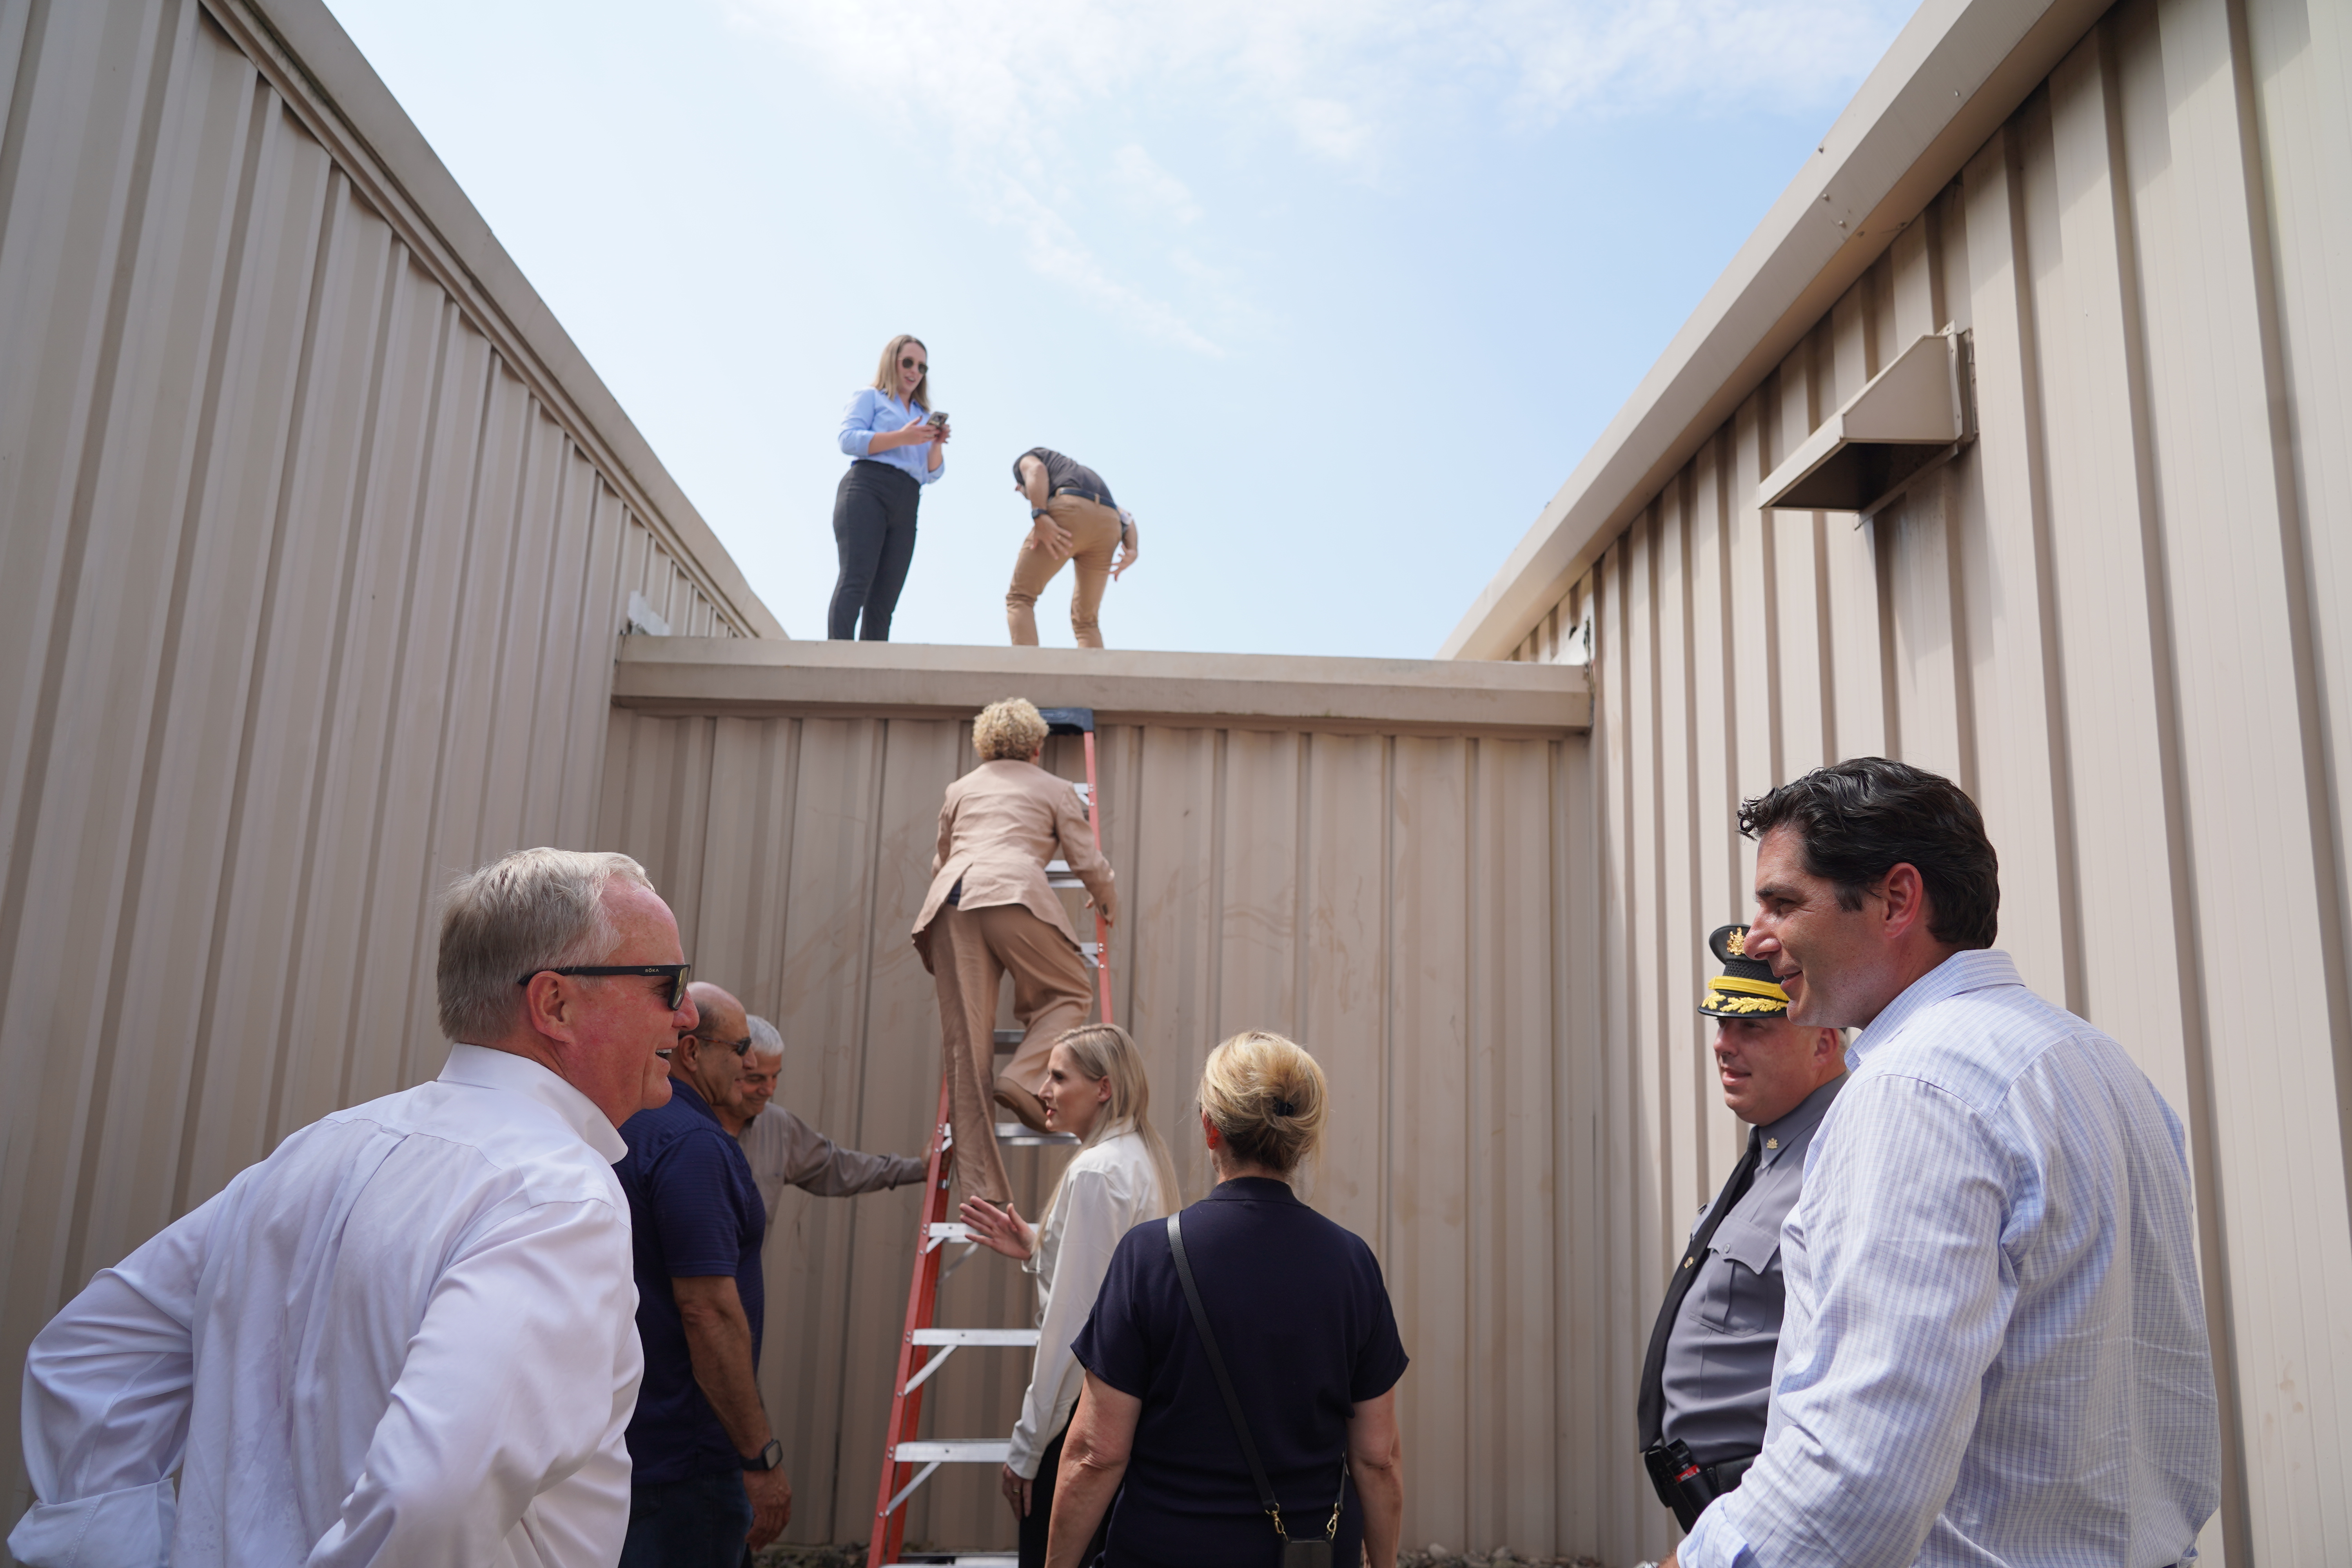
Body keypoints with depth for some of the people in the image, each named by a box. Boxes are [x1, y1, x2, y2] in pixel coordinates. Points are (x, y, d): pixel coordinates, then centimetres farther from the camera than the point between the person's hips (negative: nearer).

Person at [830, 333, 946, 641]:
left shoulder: (924, 417, 30)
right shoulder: (870, 397, 15)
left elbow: (932, 474, 21)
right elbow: (849, 440, -3)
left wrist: (937, 444, 1)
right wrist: (902, 438, -11)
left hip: (905, 505, 6)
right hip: (867, 490, -6)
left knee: (883, 599, -6)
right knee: (856, 580, -23)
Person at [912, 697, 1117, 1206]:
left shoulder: (961, 789, 30)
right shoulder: (1055, 789, 20)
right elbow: (1088, 862, 20)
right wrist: (1107, 902, 39)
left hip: (950, 899, 4)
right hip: (1013, 894, -4)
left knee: (967, 1044, 1)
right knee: (1070, 992, 17)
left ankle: (981, 1189, -2)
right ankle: (1023, 1079, -9)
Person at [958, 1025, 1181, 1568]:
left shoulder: (1094, 1172, -19)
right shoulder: (1144, 1159, 8)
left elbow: (1072, 1315, -20)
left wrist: (1027, 1446, -15)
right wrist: (1036, 1248, 9)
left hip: (1083, 1407, -9)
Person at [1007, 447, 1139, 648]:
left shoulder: (1024, 461, 29)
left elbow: (1037, 471, 1)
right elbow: (1126, 518, 29)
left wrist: (1039, 518, -14)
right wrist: (1131, 552, 9)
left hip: (1067, 516, -6)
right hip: (1106, 527, 6)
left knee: (1019, 598, 2)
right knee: (1086, 622, 14)